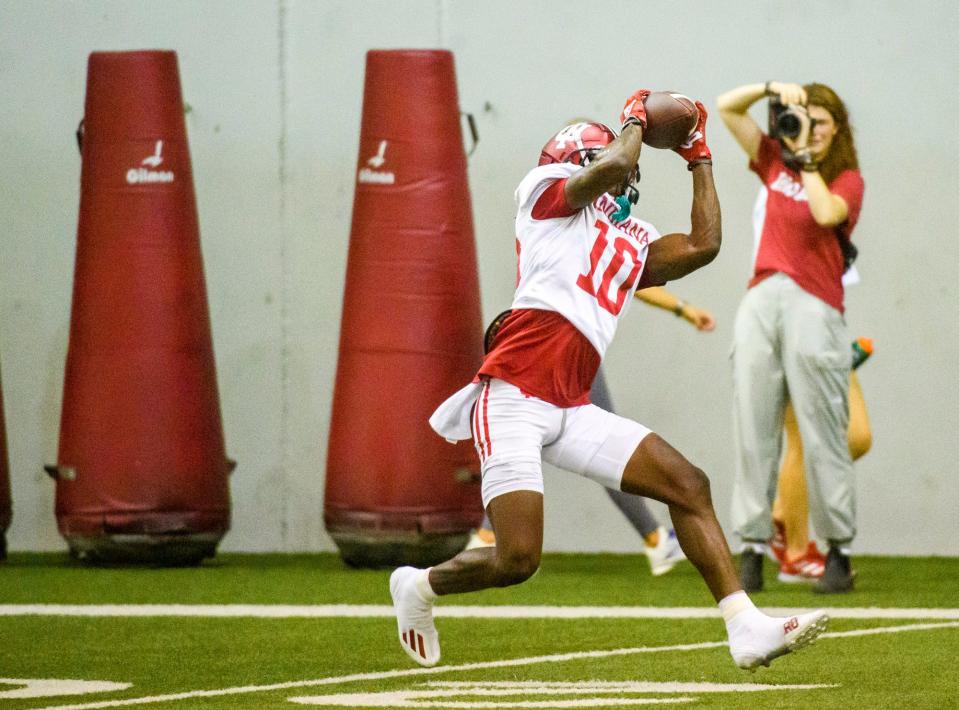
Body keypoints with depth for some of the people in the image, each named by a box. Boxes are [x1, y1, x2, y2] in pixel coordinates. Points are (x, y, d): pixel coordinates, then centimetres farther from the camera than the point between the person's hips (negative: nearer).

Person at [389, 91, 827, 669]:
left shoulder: (638, 244, 26)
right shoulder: (550, 189, 6)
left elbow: (704, 246, 16)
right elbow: (613, 166, -10)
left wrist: (700, 158, 27)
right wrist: (636, 117, 10)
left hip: (571, 412, 8)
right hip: (513, 397, -8)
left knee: (689, 486, -2)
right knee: (518, 560, -13)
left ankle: (746, 627, -1)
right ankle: (420, 587, 16)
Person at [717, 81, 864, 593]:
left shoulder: (847, 180, 5)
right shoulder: (774, 162, 16)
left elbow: (826, 213, -16)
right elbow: (727, 108, 16)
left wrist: (805, 157, -9)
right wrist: (772, 89, 2)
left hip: (813, 306, -4)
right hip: (761, 301, 4)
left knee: (822, 436, -4)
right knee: (753, 431, -1)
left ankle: (839, 554, 1)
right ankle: (752, 550, -1)